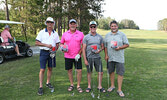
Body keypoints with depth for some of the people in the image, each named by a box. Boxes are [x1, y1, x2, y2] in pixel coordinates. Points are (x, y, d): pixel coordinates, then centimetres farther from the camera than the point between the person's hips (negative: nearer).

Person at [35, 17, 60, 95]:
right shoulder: (42, 32, 0)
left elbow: (57, 44, 12)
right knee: (42, 69, -4)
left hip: (52, 53, 3)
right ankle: (40, 87, 3)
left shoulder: (55, 33, 9)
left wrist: (55, 50, -8)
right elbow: (36, 43, -5)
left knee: (50, 68, 11)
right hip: (44, 52, -3)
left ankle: (48, 83, 28)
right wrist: (46, 45, -16)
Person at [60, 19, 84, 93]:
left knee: (79, 70, -2)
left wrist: (79, 54, -11)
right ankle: (71, 85, 27)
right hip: (68, 56, 2)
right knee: (69, 70, 10)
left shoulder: (80, 34, 0)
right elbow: (61, 43, 14)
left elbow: (83, 45, 0)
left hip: (77, 56, -1)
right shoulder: (65, 34, 6)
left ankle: (78, 86, 15)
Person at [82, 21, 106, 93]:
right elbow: (84, 49, -3)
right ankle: (89, 86, 25)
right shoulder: (86, 37, -2)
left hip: (97, 57, 2)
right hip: (89, 58, -2)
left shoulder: (100, 37, 6)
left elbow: (102, 46, 14)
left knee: (100, 72, 4)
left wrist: (100, 50, -10)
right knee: (89, 72, 10)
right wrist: (85, 60, -8)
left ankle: (99, 86, 22)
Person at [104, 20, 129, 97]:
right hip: (110, 58, 3)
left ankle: (119, 90, 9)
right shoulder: (107, 35, 10)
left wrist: (120, 47, -17)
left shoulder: (122, 35, 2)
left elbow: (127, 44, 0)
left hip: (119, 58, -3)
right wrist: (106, 55, 1)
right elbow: (105, 46, 11)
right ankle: (112, 86, 32)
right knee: (111, 72, 13)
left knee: (120, 73, -2)